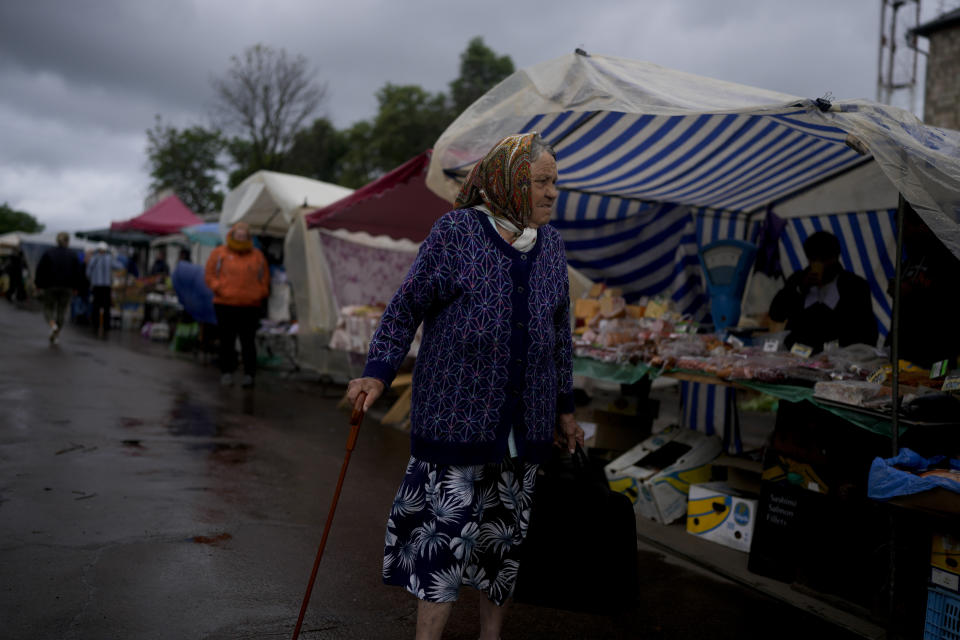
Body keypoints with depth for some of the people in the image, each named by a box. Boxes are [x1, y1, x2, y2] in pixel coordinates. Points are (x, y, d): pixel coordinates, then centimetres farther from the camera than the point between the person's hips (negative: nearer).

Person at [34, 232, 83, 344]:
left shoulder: (48, 252, -1)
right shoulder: (73, 254, 1)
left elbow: (40, 270, -3)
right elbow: (78, 272, 0)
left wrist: (39, 284, 6)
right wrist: (75, 287, 9)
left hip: (51, 286, -1)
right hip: (67, 287, 1)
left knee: (49, 308, 12)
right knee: (61, 311, 9)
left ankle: (53, 325, -19)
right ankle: (54, 337, 8)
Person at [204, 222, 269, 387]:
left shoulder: (257, 255, 13)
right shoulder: (220, 253, 7)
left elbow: (265, 278, 17)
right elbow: (209, 275, 7)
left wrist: (260, 294, 2)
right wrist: (219, 289, -7)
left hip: (250, 306, 0)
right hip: (225, 305, 0)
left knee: (248, 342, -3)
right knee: (227, 341, 4)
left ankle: (249, 374, 1)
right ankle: (226, 372, 14)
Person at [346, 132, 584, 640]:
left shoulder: (550, 243, 10)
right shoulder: (455, 231, -5)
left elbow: (559, 329, 17)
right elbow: (406, 306, -2)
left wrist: (564, 407, 17)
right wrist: (378, 373, -12)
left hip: (525, 422, 5)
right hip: (456, 415, -5)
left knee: (506, 536, 14)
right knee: (447, 529, -4)